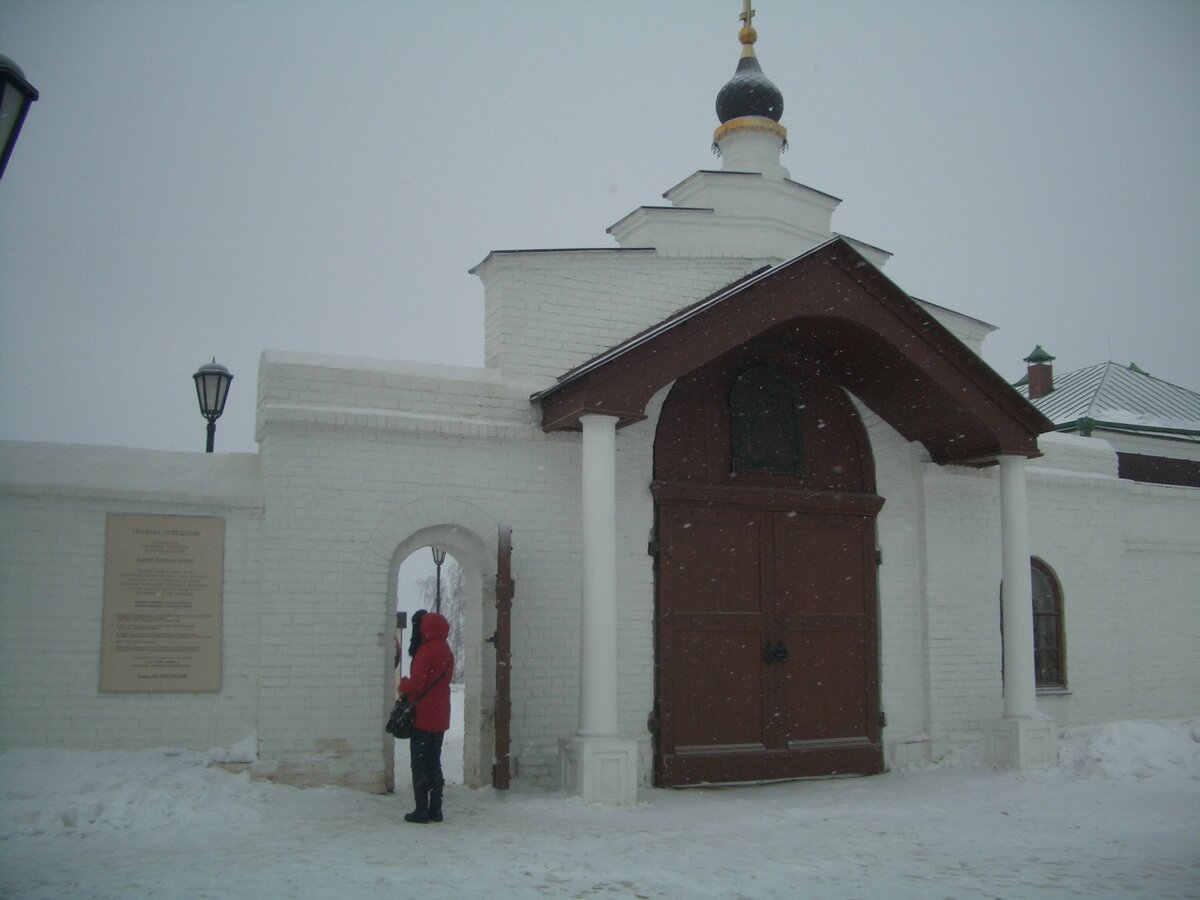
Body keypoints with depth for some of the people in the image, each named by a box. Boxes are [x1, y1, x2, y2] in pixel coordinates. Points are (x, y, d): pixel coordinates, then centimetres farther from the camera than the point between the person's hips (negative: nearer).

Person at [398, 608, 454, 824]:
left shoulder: (425, 651, -15)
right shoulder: (447, 652, 11)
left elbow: (416, 683, -20)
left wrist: (402, 686, 0)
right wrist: (409, 685, 11)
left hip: (423, 717, -8)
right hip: (440, 718, 8)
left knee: (419, 764, -1)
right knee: (435, 763, 12)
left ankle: (422, 810, -1)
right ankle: (435, 809, 13)